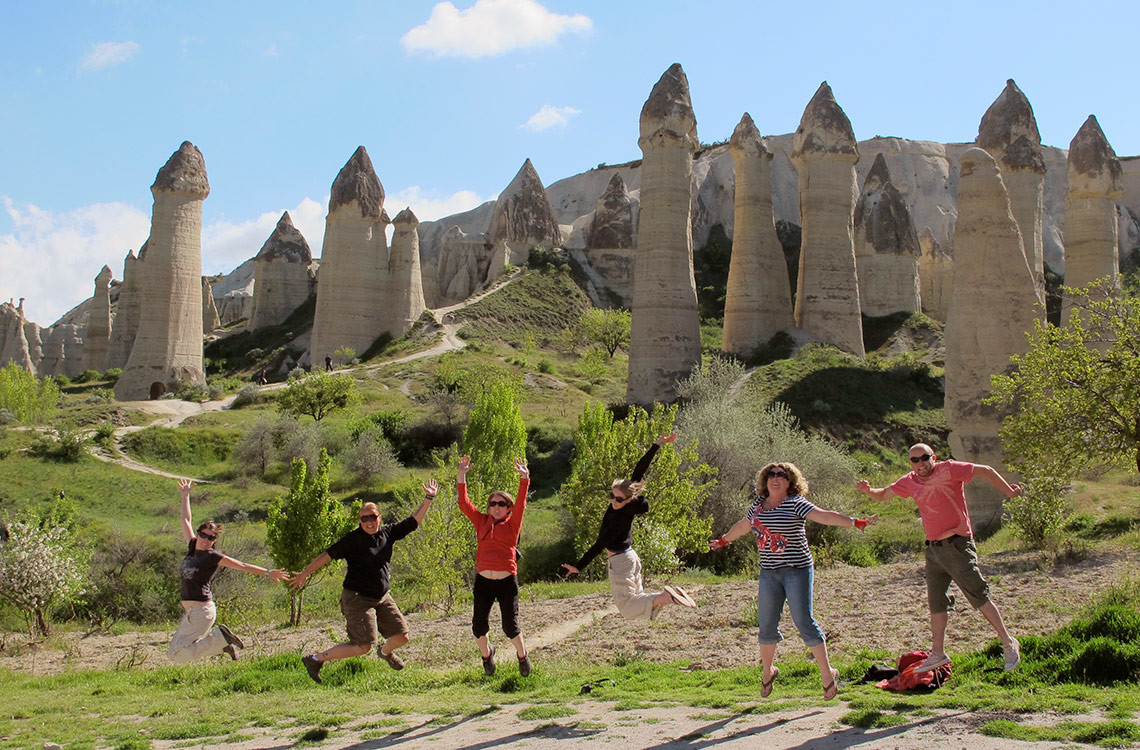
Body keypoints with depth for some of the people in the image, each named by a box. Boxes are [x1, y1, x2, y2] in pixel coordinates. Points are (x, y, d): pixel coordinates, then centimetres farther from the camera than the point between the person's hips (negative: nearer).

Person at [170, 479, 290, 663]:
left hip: (201, 611, -8)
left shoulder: (212, 556, -9)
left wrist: (268, 573, -15)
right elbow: (186, 521, 21)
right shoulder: (193, 548, 9)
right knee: (175, 650, 13)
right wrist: (185, 496, 28)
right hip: (191, 611, 8)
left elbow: (242, 566, -9)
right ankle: (222, 641, 15)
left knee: (177, 655, -13)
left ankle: (221, 637, -6)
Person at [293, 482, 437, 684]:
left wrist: (428, 499, 9)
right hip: (358, 599, -7)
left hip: (383, 598, 7)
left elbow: (413, 522, 11)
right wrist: (305, 574, -12)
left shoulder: (387, 533, 2)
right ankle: (316, 659, 2)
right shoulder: (353, 539, -15)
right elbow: (328, 555, -13)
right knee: (362, 646, -12)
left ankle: (386, 651, 44)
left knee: (402, 637, 8)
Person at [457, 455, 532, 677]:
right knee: (478, 626, 4)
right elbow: (464, 503, 5)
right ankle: (486, 654, 35)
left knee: (510, 626, -1)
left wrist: (524, 478, -18)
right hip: (483, 581, 2)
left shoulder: (512, 524, 6)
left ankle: (522, 655, 28)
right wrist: (461, 476, -2)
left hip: (507, 581, -2)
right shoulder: (482, 522, 11)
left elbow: (520, 504, -6)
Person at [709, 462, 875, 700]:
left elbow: (824, 516, -14)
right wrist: (723, 541, 44)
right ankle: (768, 672, 29)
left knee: (804, 621, -10)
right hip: (769, 573, 5)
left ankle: (827, 673, 1)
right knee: (766, 625, 8)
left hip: (797, 570, -5)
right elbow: (742, 526, 30)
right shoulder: (758, 506, 12)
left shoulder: (795, 503, -5)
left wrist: (855, 522, -24)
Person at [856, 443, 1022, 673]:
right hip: (933, 549, 7)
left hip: (957, 545, -7)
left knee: (979, 597, -7)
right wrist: (867, 490, -4)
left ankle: (1008, 643, 5)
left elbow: (985, 471, -9)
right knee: (936, 602, 12)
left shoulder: (948, 470, -11)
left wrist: (1009, 492, -11)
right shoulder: (910, 482, 8)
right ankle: (938, 654, 20)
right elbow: (883, 495, 17)